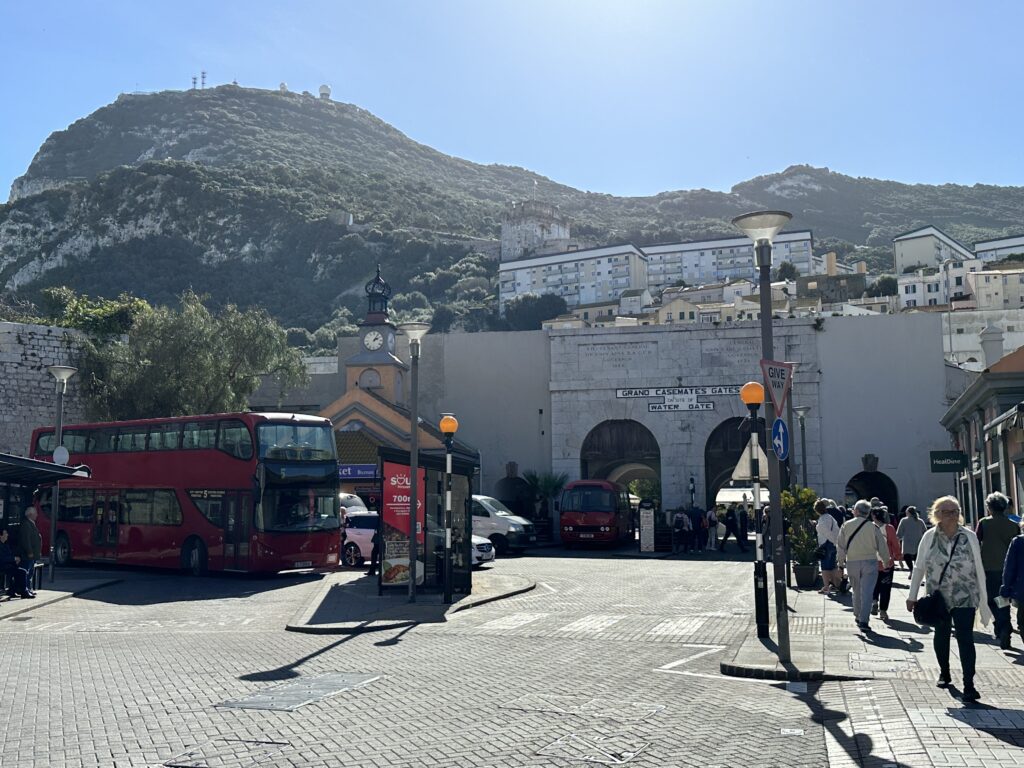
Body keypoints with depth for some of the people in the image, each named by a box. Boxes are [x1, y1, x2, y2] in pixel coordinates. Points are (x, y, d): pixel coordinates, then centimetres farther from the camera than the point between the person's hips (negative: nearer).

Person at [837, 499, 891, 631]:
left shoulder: (846, 525, -1)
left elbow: (841, 546, 0)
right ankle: (863, 620, -10)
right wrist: (887, 561, 15)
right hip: (870, 561, -2)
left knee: (857, 590, 18)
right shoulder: (873, 527, -5)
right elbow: (882, 546, 1)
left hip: (852, 562, 2)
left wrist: (841, 562, 11)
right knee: (867, 591, -4)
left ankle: (858, 616, 29)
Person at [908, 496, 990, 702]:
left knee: (965, 638, -9)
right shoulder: (929, 537, -2)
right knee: (941, 635, 15)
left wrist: (983, 600, 3)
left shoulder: (969, 537, -3)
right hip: (937, 597, 2)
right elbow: (919, 567, 4)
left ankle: (969, 685, -7)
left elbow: (979, 569, 3)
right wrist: (912, 596, 4)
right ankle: (944, 673, 36)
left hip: (965, 598, -2)